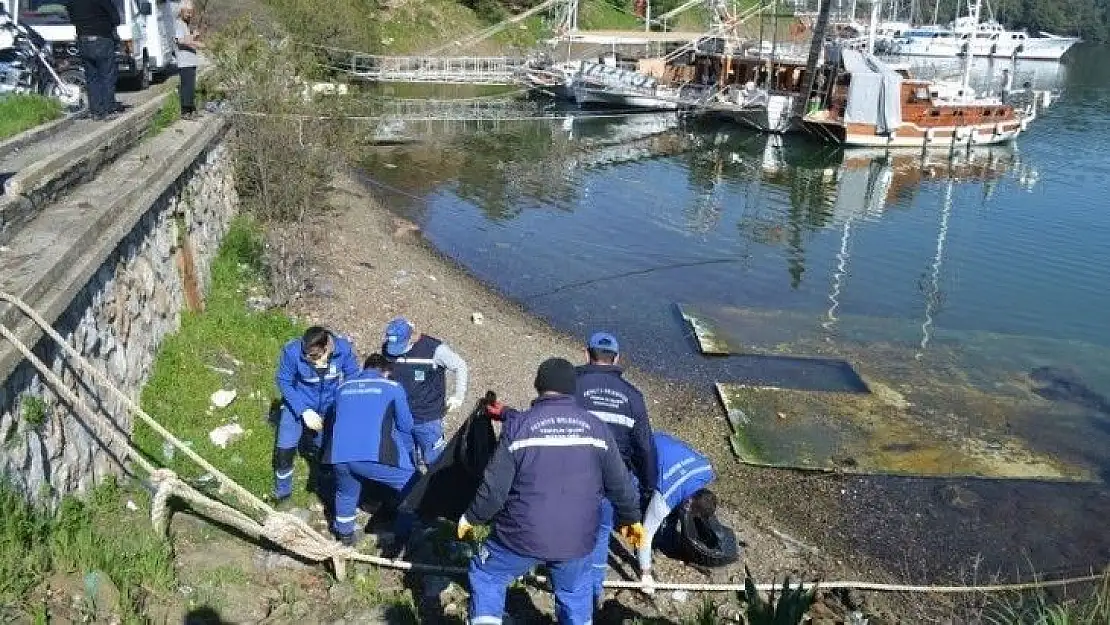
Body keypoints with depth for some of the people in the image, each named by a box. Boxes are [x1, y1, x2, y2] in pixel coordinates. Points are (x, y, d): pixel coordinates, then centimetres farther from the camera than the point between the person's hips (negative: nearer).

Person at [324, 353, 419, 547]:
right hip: (375, 456, -5)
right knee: (412, 487, 15)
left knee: (346, 492, 33)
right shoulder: (392, 387, 13)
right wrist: (409, 451, 37)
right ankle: (405, 537, 17)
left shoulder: (343, 386, 24)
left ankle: (344, 534, 48)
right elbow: (405, 425, 19)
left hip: (339, 455, 5)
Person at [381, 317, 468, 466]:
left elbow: (460, 366, -4)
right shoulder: (387, 350, -2)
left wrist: (458, 397, -3)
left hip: (428, 420, -4)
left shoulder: (434, 349, -14)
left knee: (434, 461, 2)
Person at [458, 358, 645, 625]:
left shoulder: (518, 425, -11)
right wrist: (631, 517, 21)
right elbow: (619, 482, 5)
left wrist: (471, 518, 6)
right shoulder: (596, 427, -1)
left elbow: (495, 486, -11)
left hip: (523, 536, -3)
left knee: (485, 577, 21)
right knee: (575, 594, 26)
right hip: (577, 539, 3)